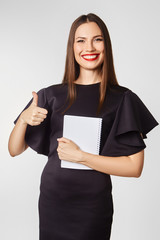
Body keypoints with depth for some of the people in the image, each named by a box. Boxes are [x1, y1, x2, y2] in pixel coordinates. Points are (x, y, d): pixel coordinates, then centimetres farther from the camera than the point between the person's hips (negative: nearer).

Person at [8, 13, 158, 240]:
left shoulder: (123, 99, -7)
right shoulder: (51, 95, -1)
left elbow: (135, 167, -10)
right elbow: (14, 150, 2)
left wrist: (81, 156, -17)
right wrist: (23, 119, -17)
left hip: (94, 205, -1)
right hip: (51, 198, 2)